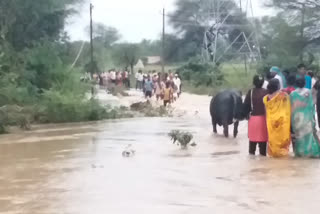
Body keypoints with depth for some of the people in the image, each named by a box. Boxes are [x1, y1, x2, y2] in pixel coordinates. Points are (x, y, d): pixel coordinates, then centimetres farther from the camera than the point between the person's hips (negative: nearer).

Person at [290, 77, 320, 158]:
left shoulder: (293, 93, -4)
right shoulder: (308, 92, -7)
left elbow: (292, 107, -1)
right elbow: (311, 104, -4)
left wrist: (292, 117, 8)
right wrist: (312, 115, 4)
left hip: (297, 117, 1)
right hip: (307, 116, -1)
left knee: (299, 134, 9)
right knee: (309, 133, 4)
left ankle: (299, 152, 11)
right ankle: (313, 152, 4)